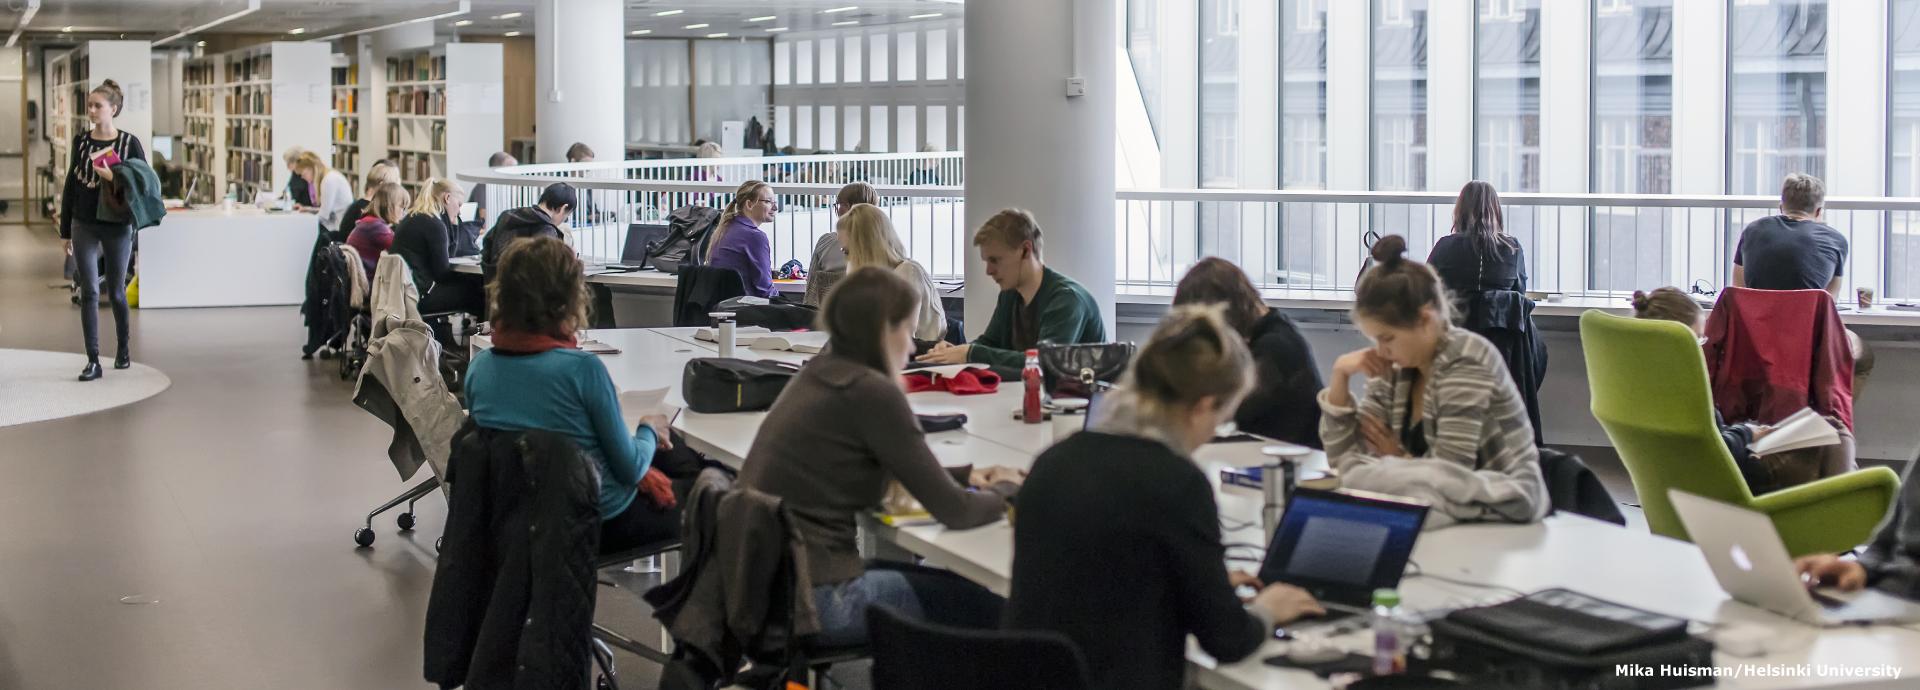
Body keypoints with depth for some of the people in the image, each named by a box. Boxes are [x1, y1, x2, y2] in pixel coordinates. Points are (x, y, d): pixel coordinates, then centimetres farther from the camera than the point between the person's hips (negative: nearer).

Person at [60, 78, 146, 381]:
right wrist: (66, 230, 9)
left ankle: (123, 347, 31)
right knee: (89, 292, -4)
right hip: (84, 227, 2)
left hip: (117, 227, -2)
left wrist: (115, 179, -20)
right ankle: (93, 360, -3)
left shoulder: (129, 142, -5)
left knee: (115, 292, 9)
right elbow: (71, 185, 9)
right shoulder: (80, 141, 4)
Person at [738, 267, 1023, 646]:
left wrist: (962, 478, 19)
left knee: (944, 581, 24)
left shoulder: (818, 374, 10)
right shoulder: (871, 392, -16)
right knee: (985, 606, 6)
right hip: (811, 597, -9)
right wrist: (1006, 490, 8)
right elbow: (954, 511, -12)